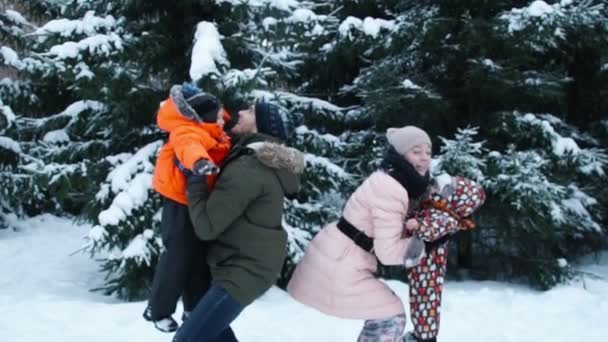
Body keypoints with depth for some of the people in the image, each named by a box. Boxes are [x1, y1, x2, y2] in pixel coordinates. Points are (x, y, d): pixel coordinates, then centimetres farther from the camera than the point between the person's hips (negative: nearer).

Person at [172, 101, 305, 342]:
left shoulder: (247, 168, -24)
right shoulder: (262, 162, 7)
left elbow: (206, 226, -23)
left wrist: (194, 176, -13)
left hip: (245, 270, -10)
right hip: (246, 263, 10)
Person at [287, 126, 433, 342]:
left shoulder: (388, 181, 10)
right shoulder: (390, 190, -21)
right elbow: (388, 251, -22)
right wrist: (421, 243, -6)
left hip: (334, 257, 10)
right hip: (338, 266, -10)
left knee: (380, 313, 22)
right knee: (390, 316, -3)